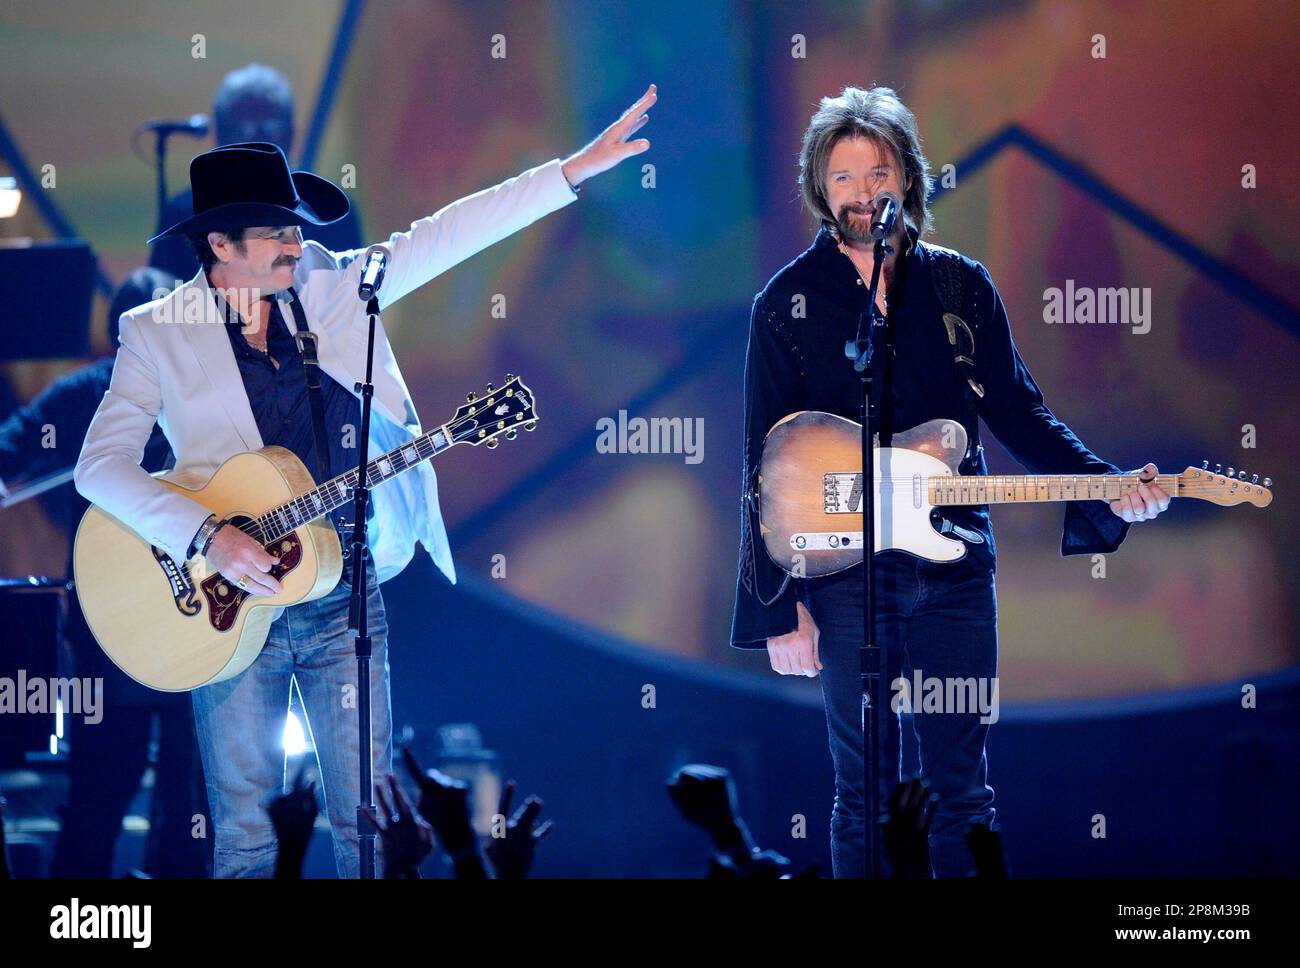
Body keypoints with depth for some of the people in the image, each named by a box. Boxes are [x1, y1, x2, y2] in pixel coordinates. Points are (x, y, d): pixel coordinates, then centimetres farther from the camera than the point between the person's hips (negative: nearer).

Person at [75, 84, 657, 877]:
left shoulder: (332, 290, 7)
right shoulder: (159, 334, -2)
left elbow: (445, 236, 4)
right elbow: (102, 464, -9)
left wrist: (575, 171, 0)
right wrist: (207, 536, -21)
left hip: (347, 600, 3)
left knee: (369, 823, 2)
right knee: (244, 834, 2)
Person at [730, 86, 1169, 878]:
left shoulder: (961, 286, 7)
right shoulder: (788, 303, 0)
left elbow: (1018, 412, 10)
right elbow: (765, 465, -1)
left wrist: (1106, 488, -6)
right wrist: (778, 608, -6)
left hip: (954, 568, 2)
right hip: (844, 574, -2)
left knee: (961, 789, 4)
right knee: (865, 794, 4)